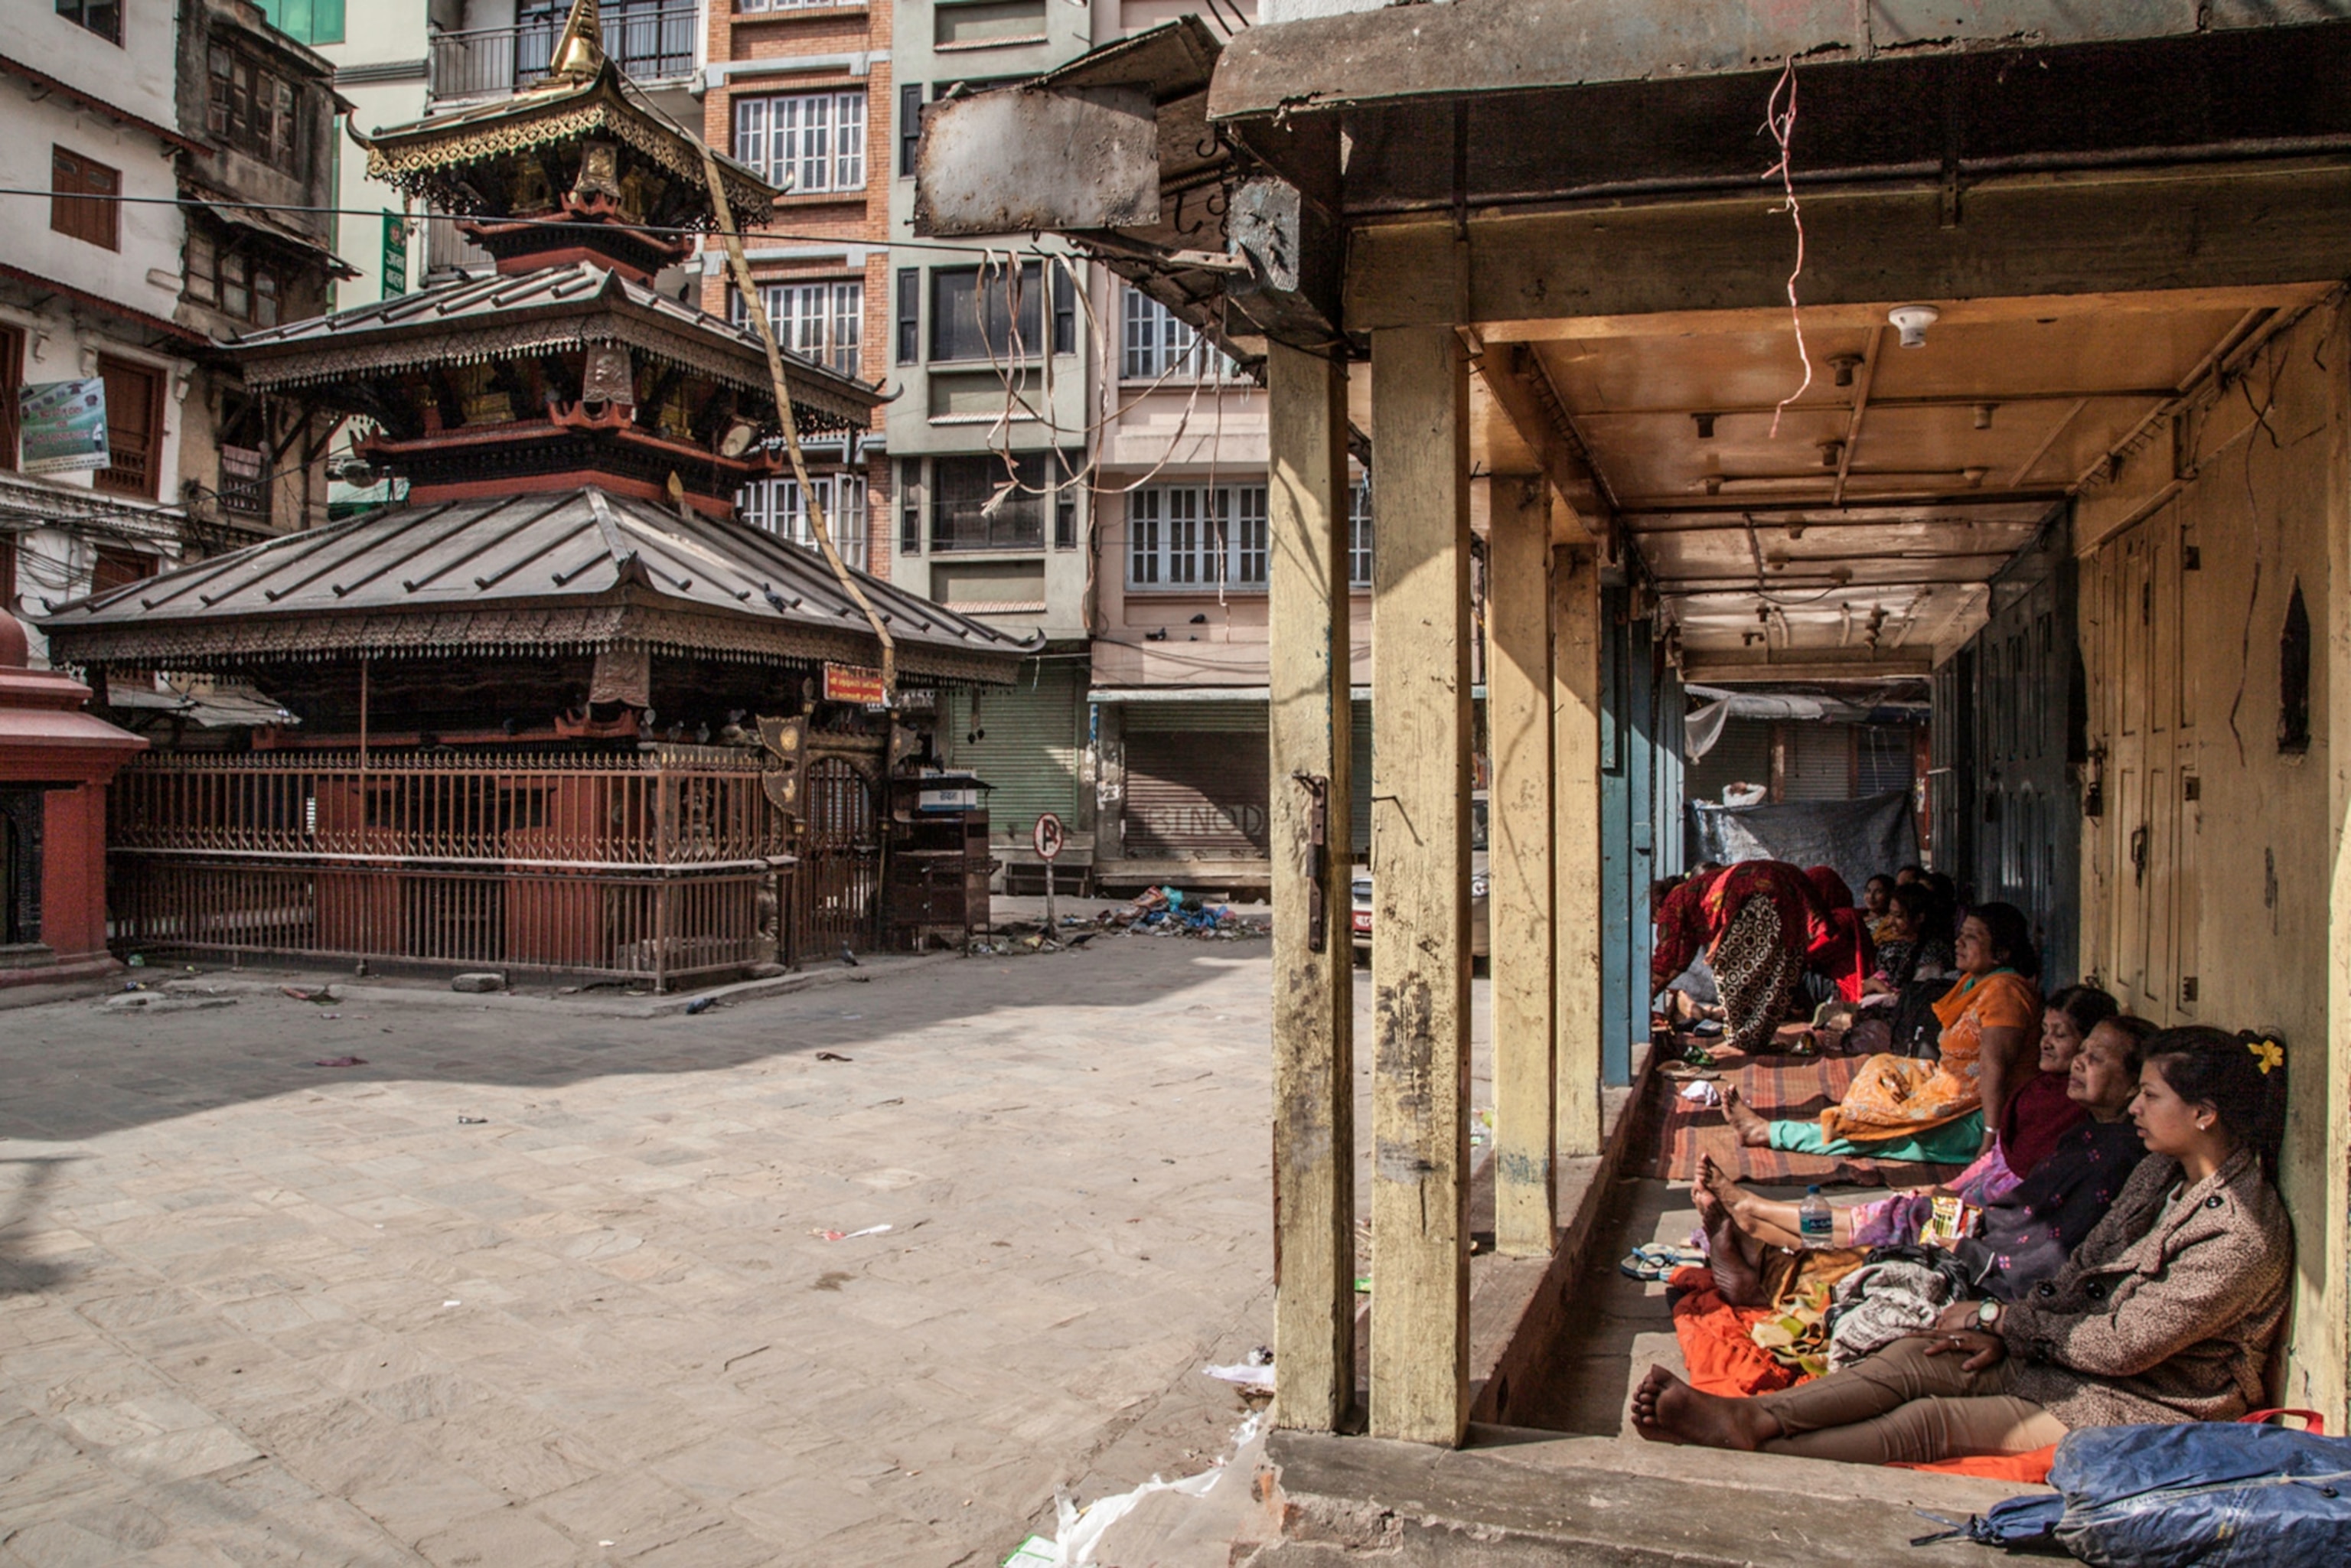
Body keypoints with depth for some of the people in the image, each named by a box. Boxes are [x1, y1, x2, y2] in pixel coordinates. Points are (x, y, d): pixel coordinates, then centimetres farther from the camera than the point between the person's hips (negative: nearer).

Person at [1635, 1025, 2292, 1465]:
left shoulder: (2241, 1235, -22)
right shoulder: (2160, 1173, 7)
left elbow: (2123, 1345, -21)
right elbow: (2083, 1269, 11)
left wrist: (2001, 1318, -11)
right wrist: (2003, 1329, -3)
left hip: (2151, 1409, -8)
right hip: (2080, 1353, 8)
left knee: (1934, 1421, -22)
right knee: (1918, 1357, -16)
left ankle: (1751, 1453, -27)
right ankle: (1751, 1416, -30)